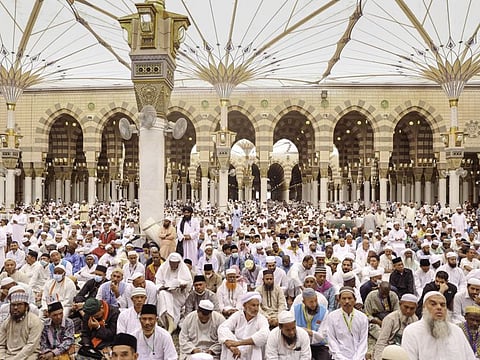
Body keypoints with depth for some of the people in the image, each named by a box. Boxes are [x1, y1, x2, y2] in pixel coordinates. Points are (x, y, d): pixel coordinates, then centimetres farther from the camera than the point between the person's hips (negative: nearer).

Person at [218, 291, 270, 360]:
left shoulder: (262, 319, -5)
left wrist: (239, 343, -33)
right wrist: (231, 346, -32)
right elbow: (223, 328, -13)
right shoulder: (237, 315, 2)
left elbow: (263, 335, -27)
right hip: (234, 354, 1)